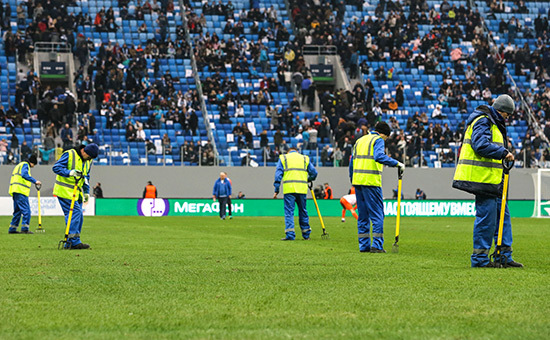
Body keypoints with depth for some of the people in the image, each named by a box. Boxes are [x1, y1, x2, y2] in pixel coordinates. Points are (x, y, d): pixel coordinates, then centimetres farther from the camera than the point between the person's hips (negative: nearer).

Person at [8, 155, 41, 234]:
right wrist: (35, 181, -23)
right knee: (26, 211, -11)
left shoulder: (20, 165, 27)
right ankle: (25, 229, -15)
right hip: (20, 191, -10)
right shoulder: (25, 165, -3)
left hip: (15, 191, 10)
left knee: (17, 211, 14)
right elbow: (24, 175, -22)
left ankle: (12, 229, 13)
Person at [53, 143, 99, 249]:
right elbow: (56, 167, -16)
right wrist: (69, 172, -30)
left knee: (78, 216, 4)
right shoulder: (69, 154, -12)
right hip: (64, 191, -8)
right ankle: (74, 242, -15)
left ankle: (69, 244, 9)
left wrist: (86, 192, 16)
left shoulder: (88, 161, 12)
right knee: (75, 212, -17)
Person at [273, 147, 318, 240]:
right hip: (302, 189, 2)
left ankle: (290, 235, -12)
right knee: (303, 211, 13)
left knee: (289, 212, -2)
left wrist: (276, 190, 4)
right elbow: (314, 173, 14)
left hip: (289, 189, -2)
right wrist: (308, 180, 36)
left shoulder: (283, 158, 13)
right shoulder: (305, 159, 18)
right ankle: (306, 234, 19)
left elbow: (278, 174, 5)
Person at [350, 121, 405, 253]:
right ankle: (377, 246, -8)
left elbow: (352, 161, 20)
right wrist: (397, 163, -19)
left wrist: (352, 180, 25)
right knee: (377, 214, -3)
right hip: (371, 181, -7)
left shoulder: (360, 140, 21)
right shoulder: (378, 140, -2)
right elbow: (379, 156, -21)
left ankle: (364, 245, 11)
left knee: (363, 215, 12)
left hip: (357, 180, 7)